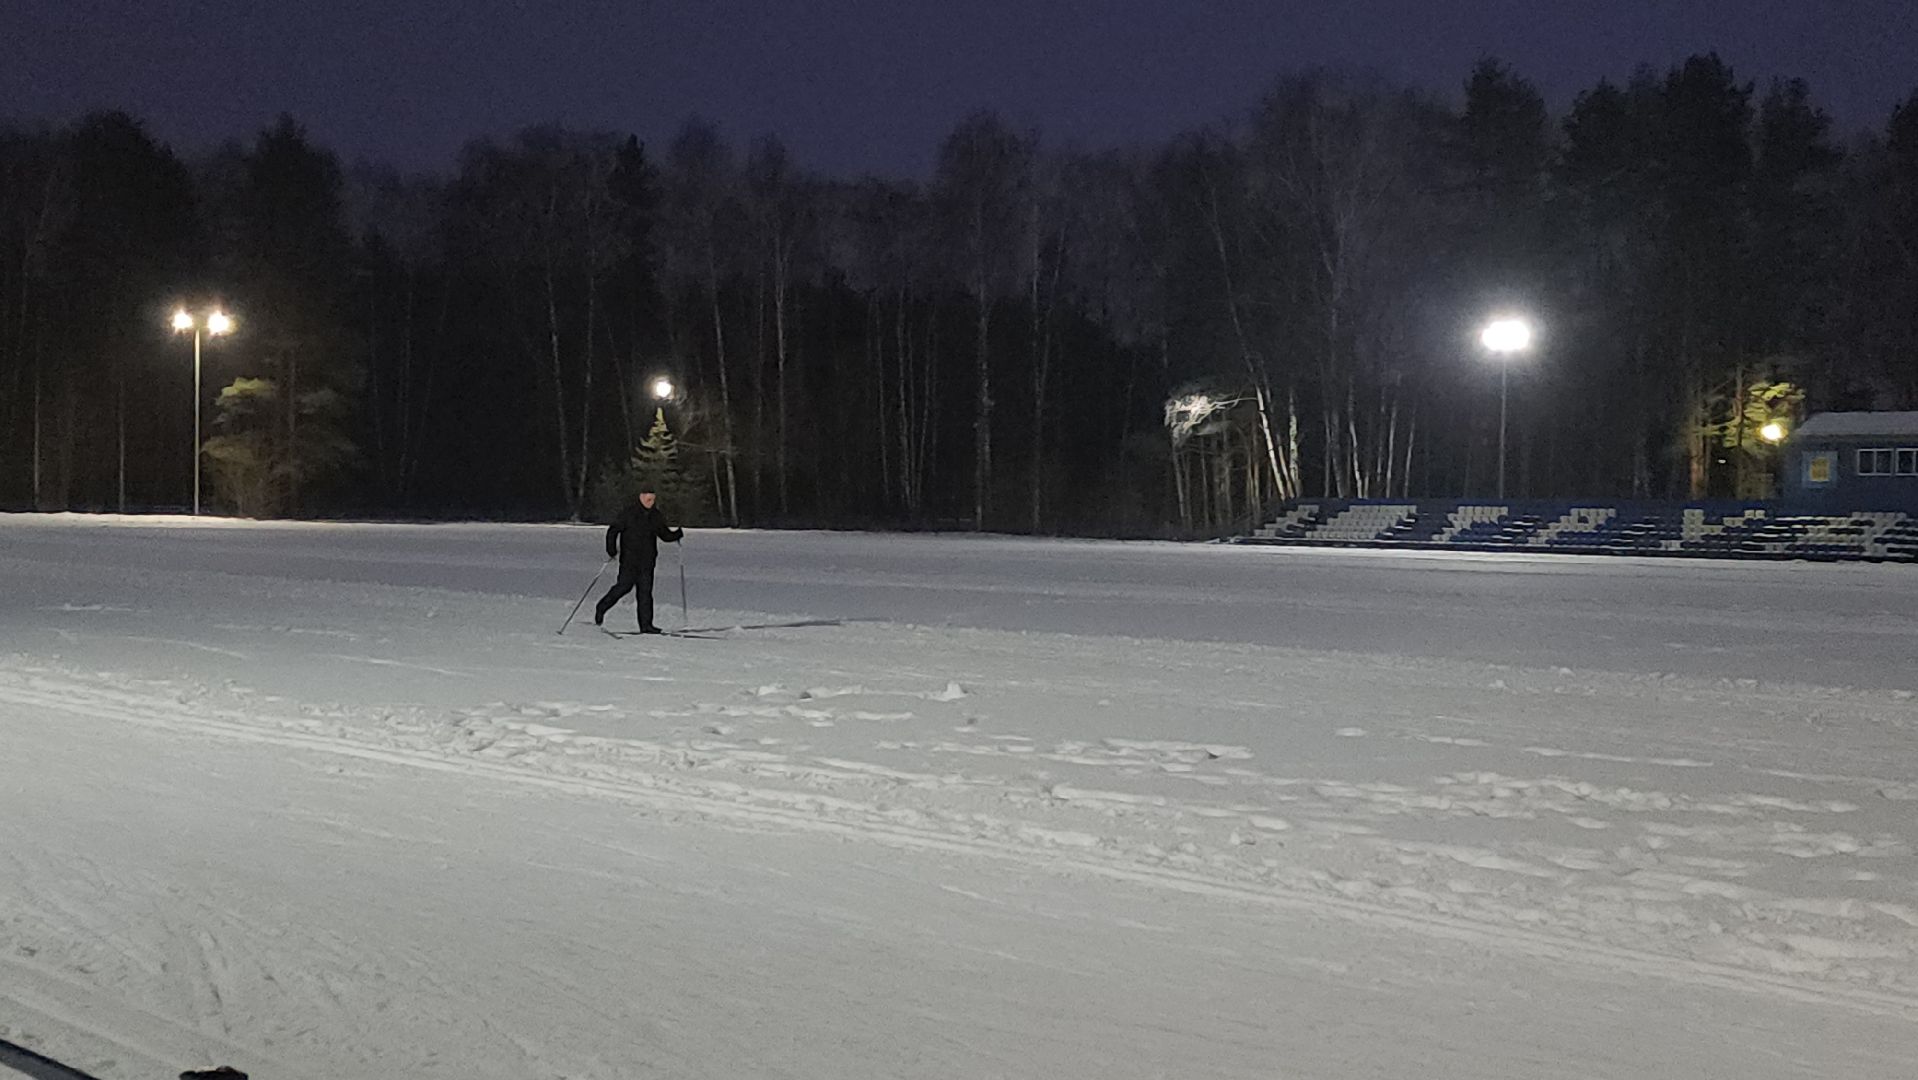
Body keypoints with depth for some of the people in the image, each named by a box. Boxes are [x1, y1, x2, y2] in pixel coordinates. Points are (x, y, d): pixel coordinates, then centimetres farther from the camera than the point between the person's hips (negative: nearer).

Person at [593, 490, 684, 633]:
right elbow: (613, 530, -2)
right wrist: (611, 551, -12)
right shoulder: (628, 514, -5)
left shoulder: (656, 517, 9)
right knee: (624, 586, -6)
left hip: (647, 562, 4)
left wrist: (679, 534, -2)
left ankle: (646, 625, 0)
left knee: (645, 591, 0)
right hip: (629, 560, -4)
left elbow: (665, 535, 18)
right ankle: (601, 608, 17)